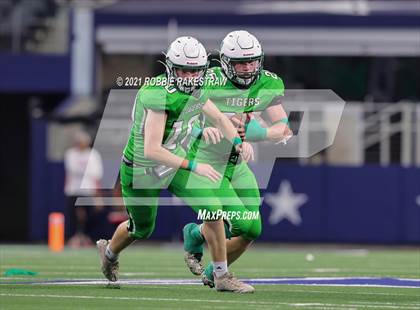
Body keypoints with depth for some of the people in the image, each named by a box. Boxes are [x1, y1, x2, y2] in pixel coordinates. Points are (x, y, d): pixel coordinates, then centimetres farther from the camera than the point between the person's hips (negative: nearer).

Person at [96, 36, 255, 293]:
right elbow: (151, 150, -39)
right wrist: (194, 167, -40)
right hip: (142, 170, -6)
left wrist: (237, 142, -8)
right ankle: (109, 251, 50)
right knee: (142, 229, 15)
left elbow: (219, 118, 12)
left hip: (174, 160, 6)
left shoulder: (195, 90, -8)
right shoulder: (160, 96, -34)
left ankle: (223, 276, 3)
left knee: (212, 209, -8)